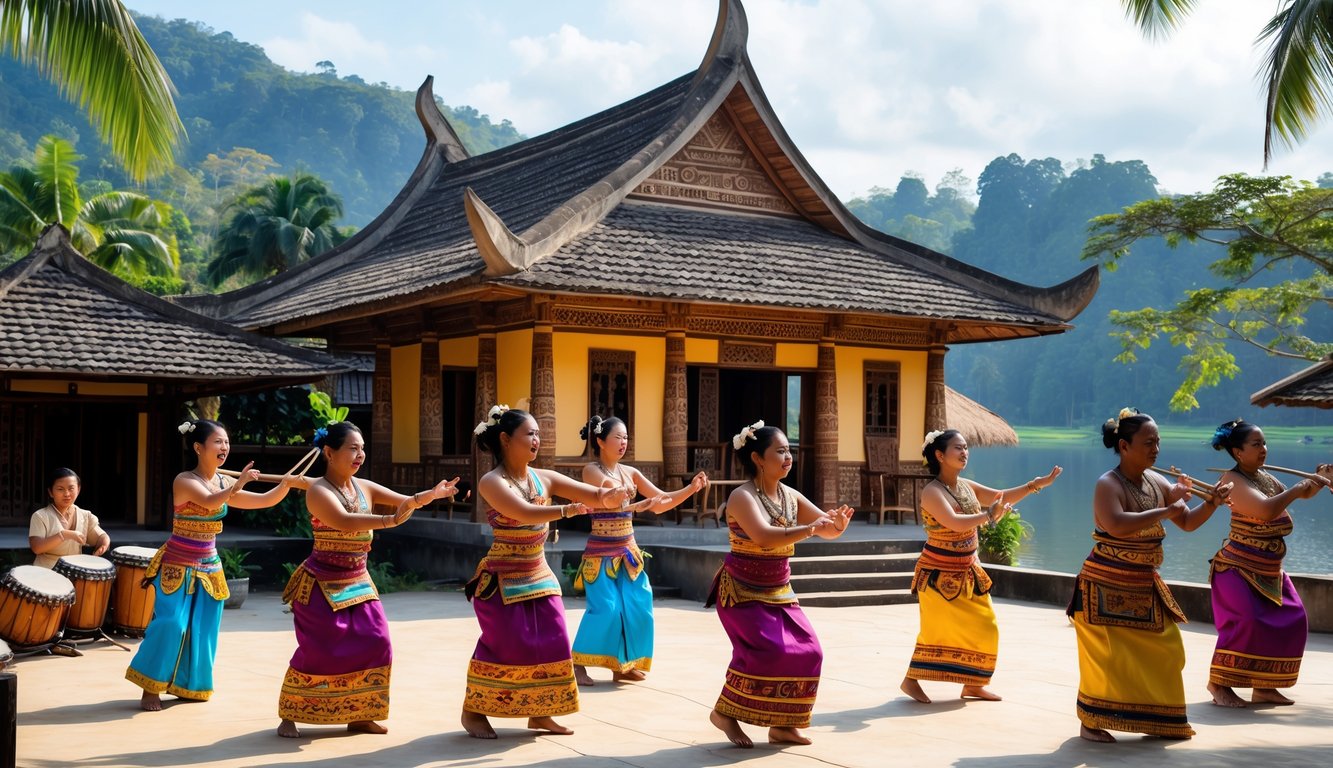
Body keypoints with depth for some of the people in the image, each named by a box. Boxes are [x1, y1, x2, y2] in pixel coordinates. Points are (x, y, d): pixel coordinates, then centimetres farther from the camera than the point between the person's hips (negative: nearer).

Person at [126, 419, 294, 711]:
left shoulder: (225, 483, 5)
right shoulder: (184, 481, -14)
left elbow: (264, 501, 5)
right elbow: (209, 502, -34)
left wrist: (286, 483, -10)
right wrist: (238, 485, -44)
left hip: (209, 568, 6)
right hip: (177, 566, -6)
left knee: (202, 631, 8)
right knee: (171, 624, -13)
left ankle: (189, 686, 20)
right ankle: (151, 688, -1)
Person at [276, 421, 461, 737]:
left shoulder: (365, 488, 5)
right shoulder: (318, 491, -16)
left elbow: (407, 502, 3)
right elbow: (344, 522, -34)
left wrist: (432, 494, -19)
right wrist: (390, 521, -47)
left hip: (358, 583, 7)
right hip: (322, 583, -6)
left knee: (374, 643, 0)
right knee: (318, 650, -7)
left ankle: (358, 715, 15)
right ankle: (288, 717, 10)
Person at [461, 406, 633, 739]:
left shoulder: (545, 478, 2)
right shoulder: (491, 482, -15)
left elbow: (592, 494, -2)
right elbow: (525, 513, -30)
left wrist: (608, 497, -25)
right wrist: (568, 510, -41)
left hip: (539, 576, 6)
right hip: (503, 579, -6)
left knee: (551, 643, 4)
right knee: (503, 644, -6)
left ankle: (539, 713, 18)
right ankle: (473, 711, 12)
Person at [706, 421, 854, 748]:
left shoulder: (791, 496, 3)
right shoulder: (742, 496, -19)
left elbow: (828, 530, 4)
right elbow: (764, 537, -35)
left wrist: (838, 524, -19)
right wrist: (810, 529, -38)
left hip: (779, 591, 7)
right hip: (743, 591, -7)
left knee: (807, 651, -1)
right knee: (768, 651, -19)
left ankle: (782, 724, 11)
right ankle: (724, 712, 0)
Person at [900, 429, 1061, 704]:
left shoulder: (967, 486, 6)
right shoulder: (932, 492, -18)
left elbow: (1001, 497, 12)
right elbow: (955, 523, -32)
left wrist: (1038, 484, 4)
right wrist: (989, 515, -27)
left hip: (967, 572, 8)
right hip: (940, 574, -8)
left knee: (984, 628, 7)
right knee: (938, 629, -6)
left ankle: (972, 684, 19)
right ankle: (911, 680, 10)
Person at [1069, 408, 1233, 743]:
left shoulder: (1157, 482, 5)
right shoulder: (1108, 485, -18)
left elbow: (1187, 523, 12)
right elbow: (1117, 526, -36)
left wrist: (1211, 504, -7)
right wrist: (1167, 510, -30)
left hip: (1145, 586, 8)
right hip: (1107, 586, -7)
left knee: (1164, 650, 9)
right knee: (1106, 655, -5)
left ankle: (1162, 721, 23)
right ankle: (1090, 723, 9)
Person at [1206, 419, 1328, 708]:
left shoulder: (1266, 478, 9)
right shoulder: (1233, 480, -17)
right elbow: (1266, 510, -31)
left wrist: (1318, 481, 6)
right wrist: (1297, 490, -18)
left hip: (1269, 571, 9)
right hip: (1238, 568, -9)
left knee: (1293, 622, 3)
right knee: (1246, 621, -22)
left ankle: (1264, 686, 13)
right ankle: (1218, 683, -7)